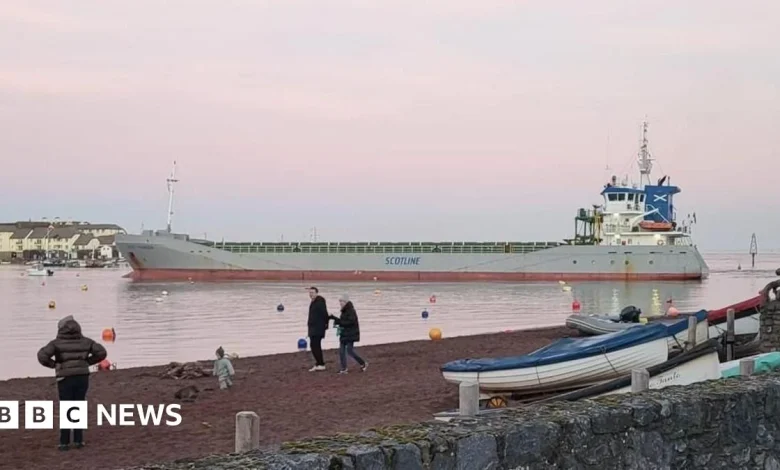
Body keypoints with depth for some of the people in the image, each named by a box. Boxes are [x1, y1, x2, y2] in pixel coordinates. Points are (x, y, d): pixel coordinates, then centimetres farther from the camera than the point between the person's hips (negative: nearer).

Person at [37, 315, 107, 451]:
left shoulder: (57, 342, -5)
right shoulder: (84, 341, 4)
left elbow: (42, 356, -19)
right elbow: (102, 352, 0)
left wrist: (54, 364, -2)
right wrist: (87, 362, 8)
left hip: (66, 379, -2)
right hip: (82, 378, 3)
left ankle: (64, 443, 8)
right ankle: (79, 441, 13)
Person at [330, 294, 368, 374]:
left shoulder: (351, 311, -16)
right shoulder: (344, 311, 13)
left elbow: (351, 322, -24)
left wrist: (338, 322, -23)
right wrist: (335, 318, 5)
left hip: (351, 334, -9)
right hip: (344, 334, 9)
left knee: (350, 351, -6)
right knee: (341, 351, 3)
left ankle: (363, 364, 10)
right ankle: (343, 369, 7)